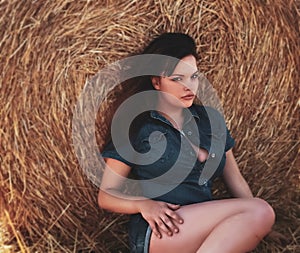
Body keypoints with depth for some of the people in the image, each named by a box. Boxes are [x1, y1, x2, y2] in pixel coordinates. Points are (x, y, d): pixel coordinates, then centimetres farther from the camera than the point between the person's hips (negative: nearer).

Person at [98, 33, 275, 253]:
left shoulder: (211, 119, 16)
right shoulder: (135, 127, 2)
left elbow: (236, 182, 18)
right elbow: (106, 195, 3)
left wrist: (254, 225, 2)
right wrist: (143, 204, -17)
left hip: (208, 230, 5)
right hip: (158, 233, -5)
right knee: (261, 210, -25)